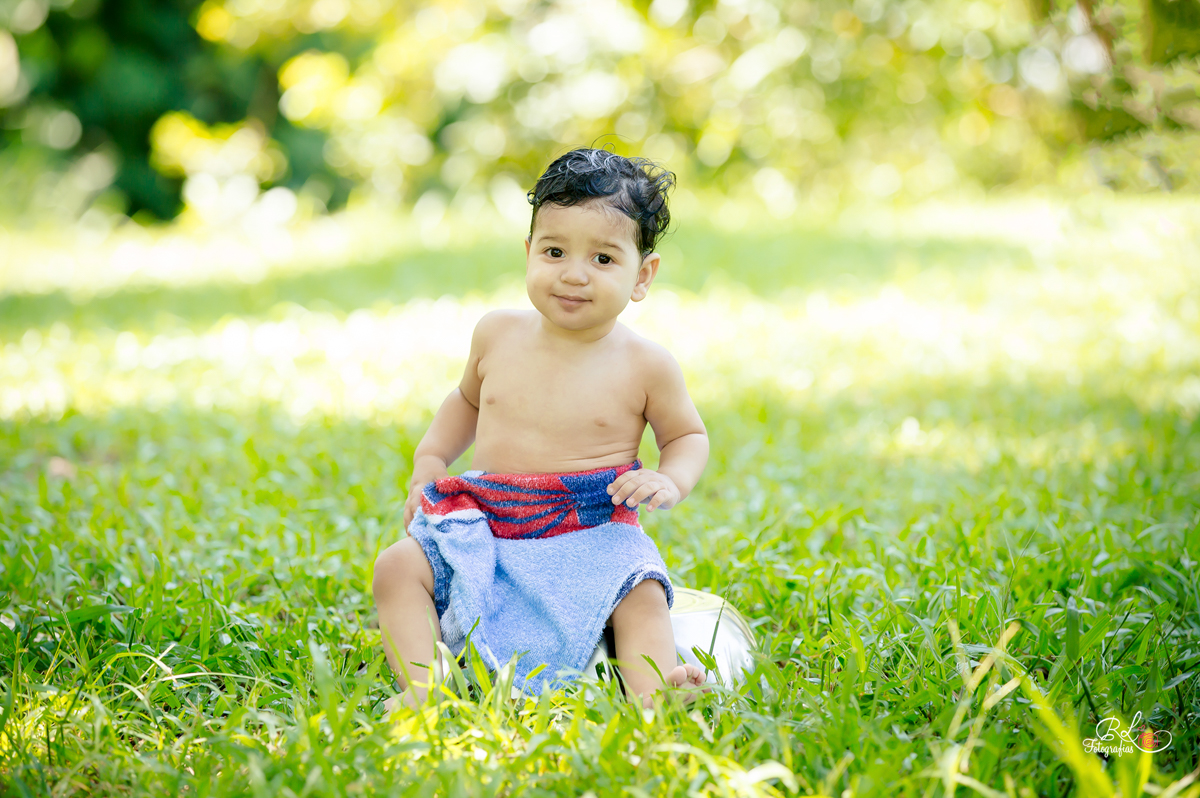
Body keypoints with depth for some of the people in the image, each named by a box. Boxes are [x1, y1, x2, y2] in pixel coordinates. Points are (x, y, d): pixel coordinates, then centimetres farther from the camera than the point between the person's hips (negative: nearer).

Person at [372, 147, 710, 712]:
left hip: (591, 538, -3)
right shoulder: (498, 335, 3)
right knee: (397, 567, -18)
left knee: (641, 597, -32)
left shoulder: (645, 365, -6)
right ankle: (422, 684, -29)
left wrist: (669, 481, -11)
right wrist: (430, 459, 10)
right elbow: (468, 400, 24)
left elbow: (687, 435, 10)